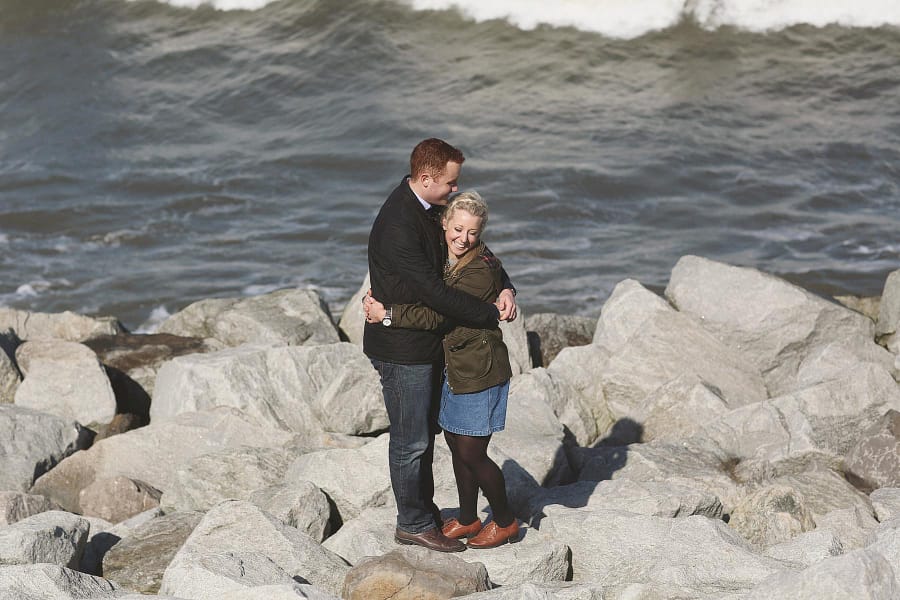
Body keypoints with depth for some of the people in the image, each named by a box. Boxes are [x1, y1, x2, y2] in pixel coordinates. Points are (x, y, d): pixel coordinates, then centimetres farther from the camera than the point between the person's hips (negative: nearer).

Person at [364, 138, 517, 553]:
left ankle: (423, 510, 36)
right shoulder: (397, 227, -28)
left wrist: (506, 288, -10)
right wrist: (493, 315, -20)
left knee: (425, 431, 21)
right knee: (411, 441, 4)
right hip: (401, 349, -10)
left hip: (426, 343, 10)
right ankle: (412, 524, 18)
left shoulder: (431, 208, 2)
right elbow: (435, 293, -29)